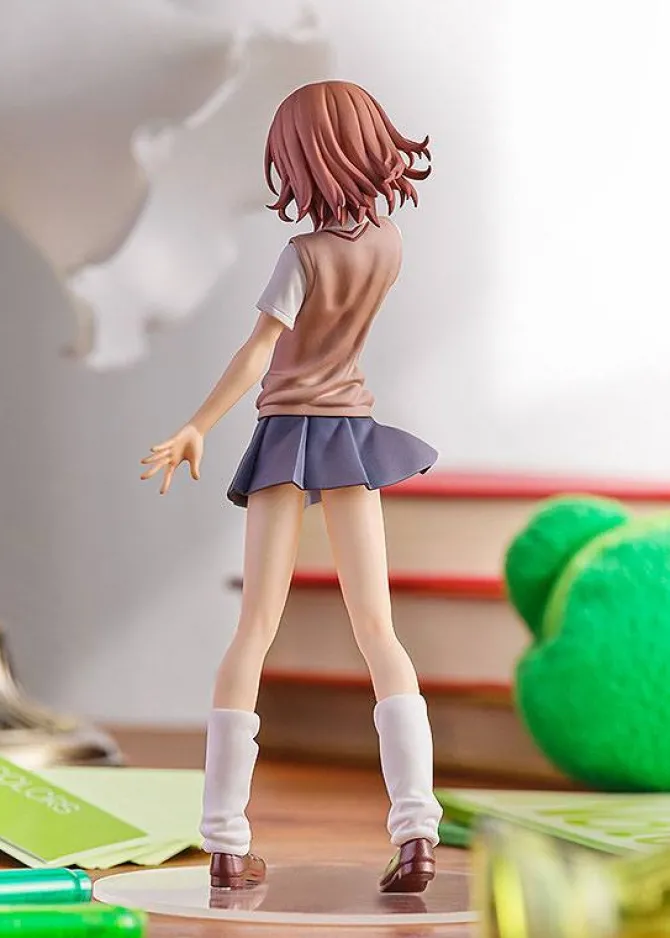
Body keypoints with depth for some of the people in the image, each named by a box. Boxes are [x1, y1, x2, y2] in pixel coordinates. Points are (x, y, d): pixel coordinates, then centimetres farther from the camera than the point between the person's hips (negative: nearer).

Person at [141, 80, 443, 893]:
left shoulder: (305, 254, -13)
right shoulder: (387, 242, 0)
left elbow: (261, 347, -25)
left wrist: (197, 428, -30)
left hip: (287, 430, -3)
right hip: (351, 430, 3)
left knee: (255, 629, 1)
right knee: (377, 630, 2)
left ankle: (226, 842, -3)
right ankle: (415, 829, -14)